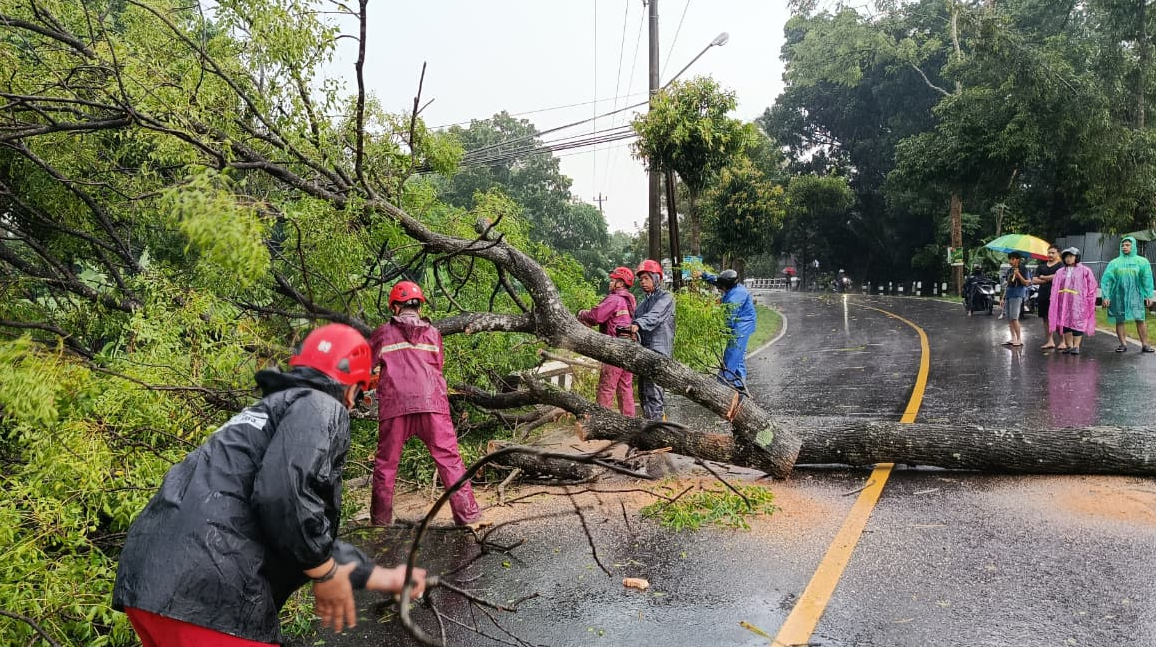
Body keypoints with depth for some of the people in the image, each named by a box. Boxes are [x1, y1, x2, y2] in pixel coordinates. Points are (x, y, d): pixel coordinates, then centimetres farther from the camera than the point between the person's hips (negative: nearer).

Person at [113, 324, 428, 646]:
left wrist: (383, 577, 37)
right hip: (205, 586, -10)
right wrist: (327, 574, -5)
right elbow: (285, 492, -20)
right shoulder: (322, 407, 1)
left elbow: (311, 537, 32)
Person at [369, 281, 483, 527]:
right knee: (449, 460, 2)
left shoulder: (384, 333, 10)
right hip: (432, 404, 0)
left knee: (386, 463, 13)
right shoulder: (433, 333, 14)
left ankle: (380, 520, 19)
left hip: (394, 405, 0)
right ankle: (468, 516, -2)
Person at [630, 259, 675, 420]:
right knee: (643, 389, 12)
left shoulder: (666, 298, -1)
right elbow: (635, 317, 9)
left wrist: (638, 325, -38)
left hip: (659, 351, -8)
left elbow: (655, 316, -21)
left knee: (652, 389, -14)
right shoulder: (645, 301, 23)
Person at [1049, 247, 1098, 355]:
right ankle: (1069, 345, 12)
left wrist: (1088, 301, -5)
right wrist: (1054, 301, 7)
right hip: (1064, 302, 4)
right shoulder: (1060, 272, 13)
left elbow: (1091, 287, 1)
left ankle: (1076, 346, 0)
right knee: (1065, 323, 4)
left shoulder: (1085, 271, 2)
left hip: (1078, 302, -4)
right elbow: (1054, 289, 15)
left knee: (1077, 323, -5)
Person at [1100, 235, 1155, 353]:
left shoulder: (1142, 262, 7)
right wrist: (1106, 296, -5)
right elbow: (1107, 280, 4)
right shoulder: (1114, 263, 8)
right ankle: (1123, 344, 9)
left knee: (1140, 319, -7)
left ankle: (1145, 344, -1)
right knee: (1119, 320, 1)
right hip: (1119, 296, 1)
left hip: (1136, 296, -1)